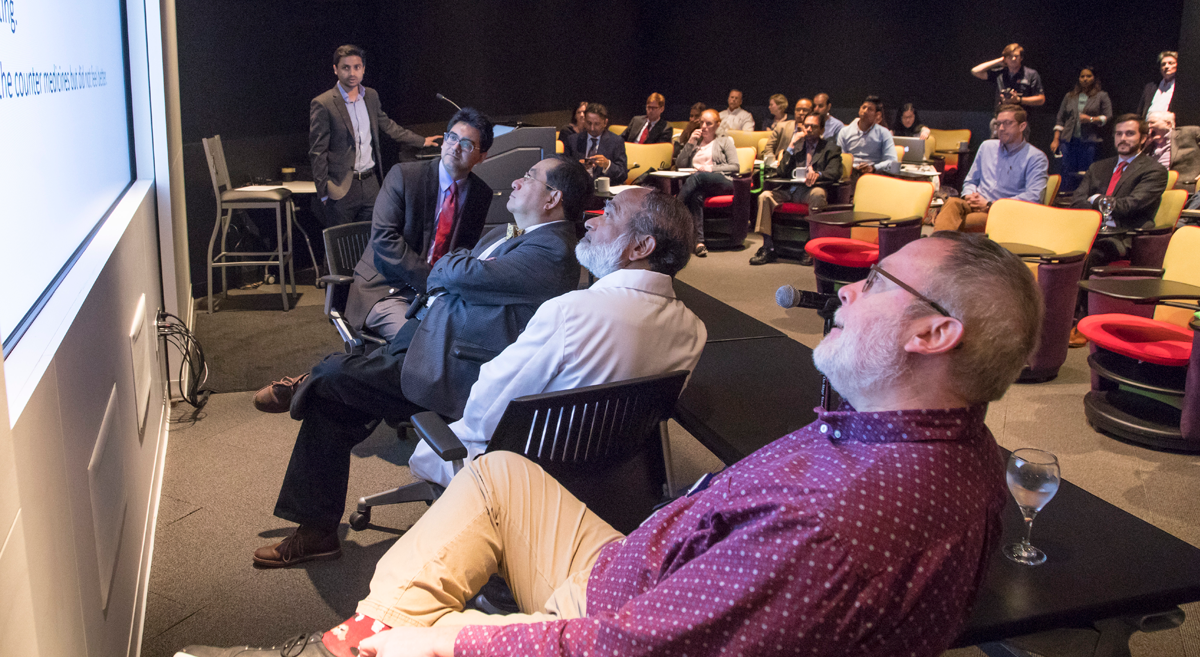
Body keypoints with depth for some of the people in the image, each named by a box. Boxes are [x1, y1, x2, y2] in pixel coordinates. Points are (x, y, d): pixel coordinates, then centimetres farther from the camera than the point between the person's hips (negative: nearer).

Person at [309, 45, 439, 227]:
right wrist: (323, 192, -9)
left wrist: (422, 141, 32)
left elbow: (387, 125, 26)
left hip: (370, 184, 5)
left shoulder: (371, 96, 10)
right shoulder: (322, 104, -9)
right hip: (342, 188, -5)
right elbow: (317, 152, -7)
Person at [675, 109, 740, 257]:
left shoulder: (725, 141, 22)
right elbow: (679, 165, 17)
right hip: (698, 184, 2)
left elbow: (735, 167, 7)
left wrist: (712, 169, -5)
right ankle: (699, 242, -48)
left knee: (698, 177, -37)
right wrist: (690, 143, 10)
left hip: (721, 182, -2)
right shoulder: (694, 142, 32)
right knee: (696, 195, -37)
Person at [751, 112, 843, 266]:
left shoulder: (830, 148, 13)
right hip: (791, 190, 3)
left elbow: (834, 174, -5)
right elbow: (782, 172, 8)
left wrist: (818, 174, -27)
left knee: (818, 194, -38)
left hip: (811, 190, -3)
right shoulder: (797, 146, 23)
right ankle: (768, 248, -23)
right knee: (765, 196, -22)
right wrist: (792, 145, 2)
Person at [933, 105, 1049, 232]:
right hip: (976, 206, 4)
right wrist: (969, 195, 2)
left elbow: (1033, 197, -10)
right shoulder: (987, 146, 22)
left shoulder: (1036, 158, 4)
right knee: (952, 202, -35)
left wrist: (990, 205, -12)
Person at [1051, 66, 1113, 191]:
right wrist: (1056, 140, 7)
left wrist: (1091, 119, -12)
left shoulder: (1102, 96, 10)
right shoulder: (1069, 97, 18)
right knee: (1068, 173, -2)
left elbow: (1108, 117, 4)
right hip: (1069, 140, 2)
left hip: (1089, 141, -2)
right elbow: (1060, 119, 15)